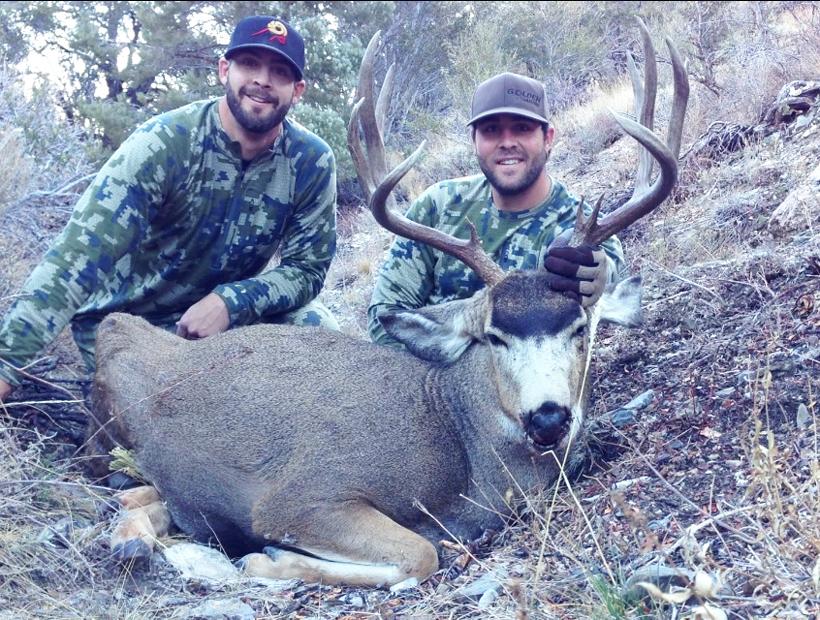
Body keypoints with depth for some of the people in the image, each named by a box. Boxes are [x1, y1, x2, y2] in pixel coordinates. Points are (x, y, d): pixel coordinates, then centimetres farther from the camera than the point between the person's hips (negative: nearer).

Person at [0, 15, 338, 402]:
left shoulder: (312, 163, -13)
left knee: (317, 328, -19)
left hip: (225, 311, 3)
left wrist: (231, 302, -28)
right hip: (125, 321, -3)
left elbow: (308, 268, -7)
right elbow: (80, 254, -31)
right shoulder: (164, 143, -23)